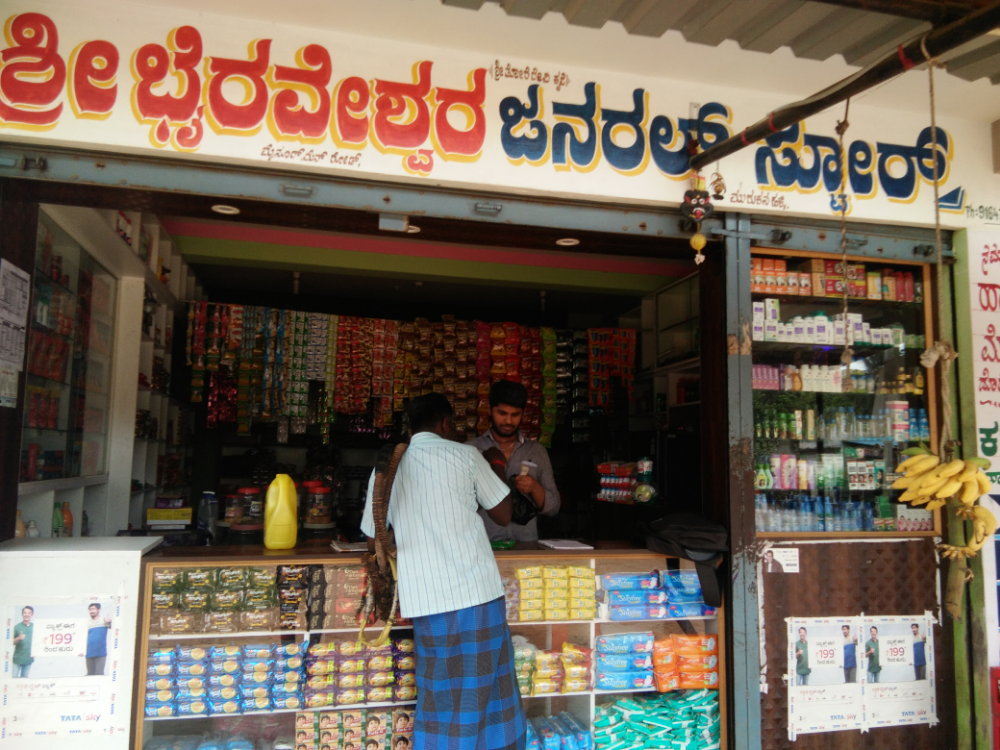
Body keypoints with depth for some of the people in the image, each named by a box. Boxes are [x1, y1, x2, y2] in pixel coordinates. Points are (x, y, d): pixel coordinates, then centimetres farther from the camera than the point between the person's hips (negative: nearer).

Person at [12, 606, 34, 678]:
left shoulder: (34, 627, 4)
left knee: (24, 677, 10)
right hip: (18, 658, -2)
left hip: (28, 658, 2)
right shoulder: (17, 627, -3)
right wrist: (19, 638, -21)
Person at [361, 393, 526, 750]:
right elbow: (503, 515, 8)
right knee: (486, 689, 11)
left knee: (440, 693, 13)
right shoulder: (465, 455, 1)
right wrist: (497, 467, 22)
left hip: (427, 599, 2)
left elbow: (374, 540, 13)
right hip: (477, 592, -2)